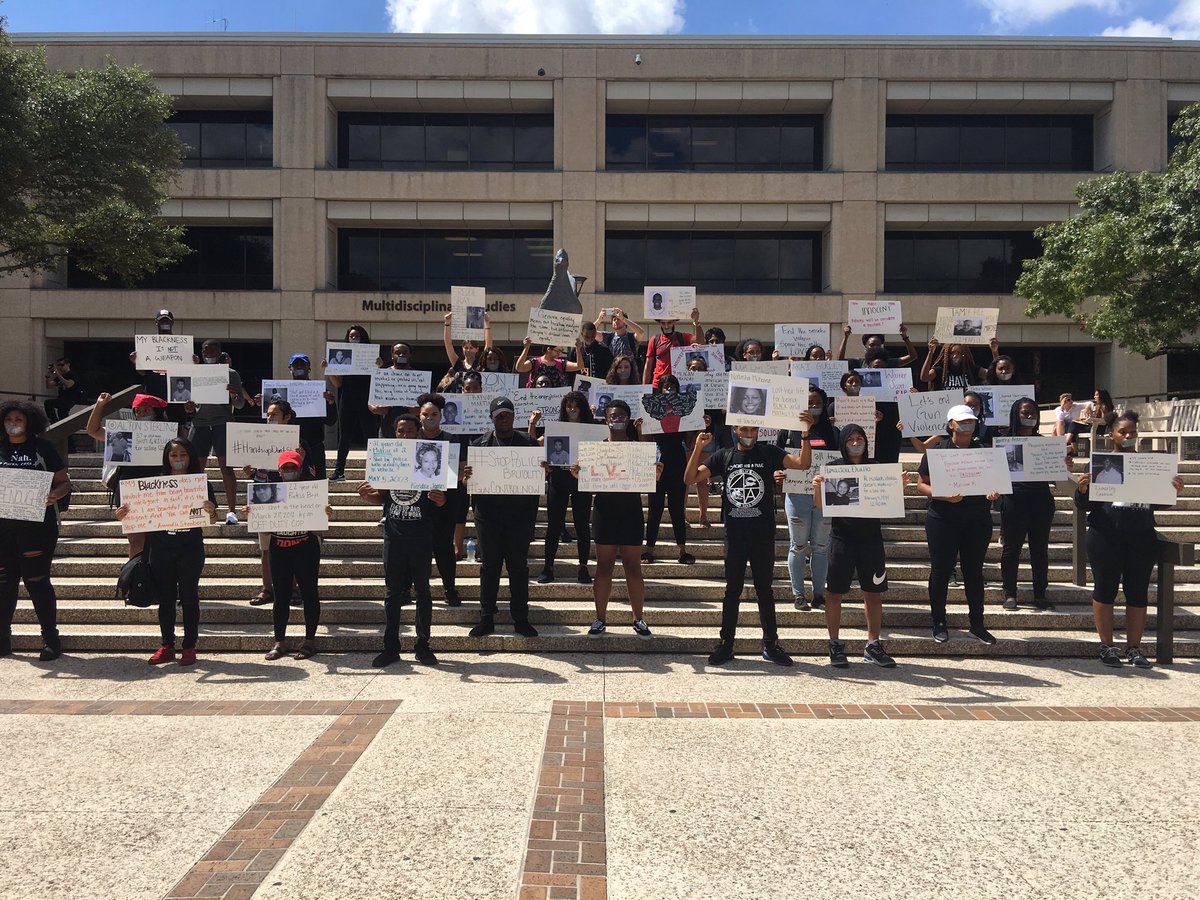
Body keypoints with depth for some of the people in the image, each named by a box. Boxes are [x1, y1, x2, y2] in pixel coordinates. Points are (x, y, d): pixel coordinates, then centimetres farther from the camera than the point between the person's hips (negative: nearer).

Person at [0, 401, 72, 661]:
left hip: (37, 524, -4)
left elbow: (64, 482, -1)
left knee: (37, 581, -2)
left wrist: (54, 496, -21)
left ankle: (50, 638, 7)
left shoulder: (42, 447, 1)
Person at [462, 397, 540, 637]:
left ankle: (521, 619, 15)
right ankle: (486, 619, 16)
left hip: (520, 514, 0)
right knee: (490, 566, 7)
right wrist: (466, 477, -18)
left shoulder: (528, 442, 6)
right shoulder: (479, 444, 6)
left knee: (519, 566, 5)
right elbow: (470, 479, 5)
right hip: (489, 514, 0)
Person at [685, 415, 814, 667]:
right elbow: (690, 478, -2)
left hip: (763, 536, -1)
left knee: (764, 589, 7)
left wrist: (805, 433, -23)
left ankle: (771, 644, 16)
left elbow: (803, 463, -9)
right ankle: (726, 644, 14)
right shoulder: (724, 456, 4)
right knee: (732, 590, 7)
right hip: (734, 535, 1)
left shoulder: (768, 453, 2)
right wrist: (698, 448, -15)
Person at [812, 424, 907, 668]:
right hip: (842, 537, -2)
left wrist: (900, 487, -8)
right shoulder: (832, 468, 1)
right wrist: (817, 487, -19)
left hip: (871, 538, 3)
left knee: (873, 593, 7)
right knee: (834, 592, 1)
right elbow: (820, 505, 0)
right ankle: (835, 645, 11)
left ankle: (872, 646, 18)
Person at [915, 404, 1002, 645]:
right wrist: (945, 496, -20)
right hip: (943, 519, -3)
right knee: (941, 571, 4)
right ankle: (939, 623, 16)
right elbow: (922, 484, -4)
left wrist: (993, 492, -8)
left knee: (974, 571, 9)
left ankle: (977, 624, 19)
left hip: (978, 520, 3)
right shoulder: (936, 450, -1)